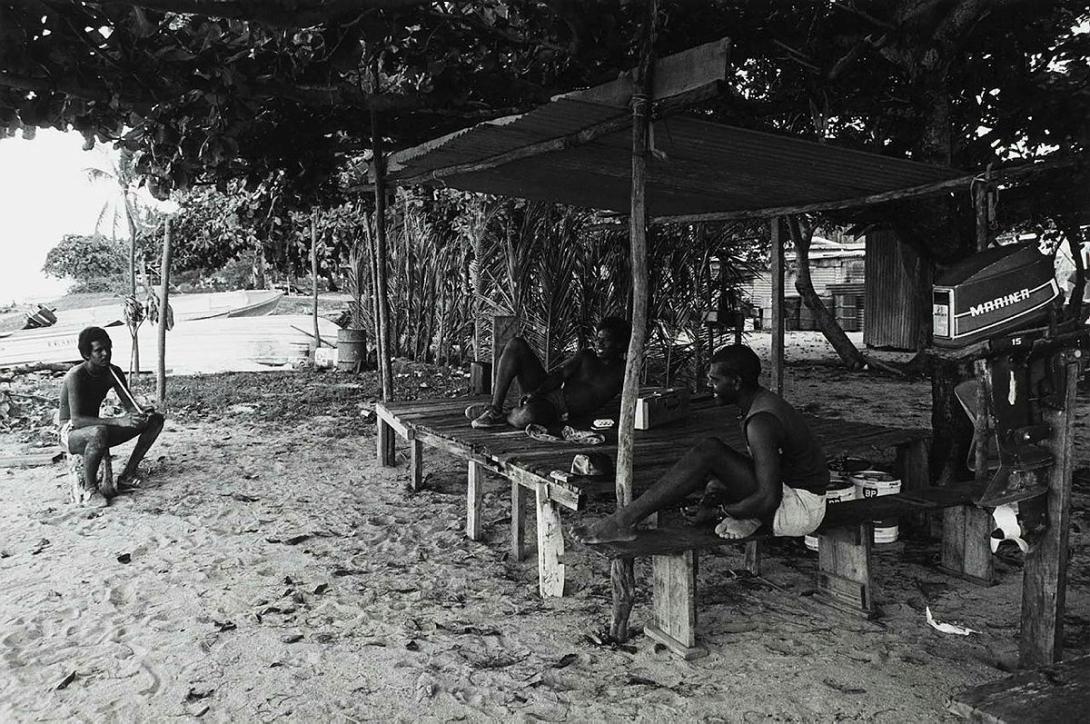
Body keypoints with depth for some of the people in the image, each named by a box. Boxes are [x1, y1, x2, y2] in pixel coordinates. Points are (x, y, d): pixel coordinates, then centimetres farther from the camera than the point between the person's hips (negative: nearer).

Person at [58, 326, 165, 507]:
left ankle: (126, 477, -2)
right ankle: (90, 490, -23)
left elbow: (131, 406, 0)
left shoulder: (114, 372, -1)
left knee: (155, 420, -3)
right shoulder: (76, 376, -23)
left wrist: (142, 414, -26)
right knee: (100, 432, -43)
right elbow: (76, 420, -31)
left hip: (96, 427, 7)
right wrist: (118, 421, -40)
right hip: (71, 433, -7)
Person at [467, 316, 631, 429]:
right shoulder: (586, 356, 13)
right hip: (544, 392, 5)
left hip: (561, 413, -5)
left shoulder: (622, 372, 5)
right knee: (516, 345, -10)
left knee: (529, 414, -44)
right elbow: (560, 373, 2)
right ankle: (495, 407, -12)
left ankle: (505, 417, -6)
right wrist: (535, 393, -12)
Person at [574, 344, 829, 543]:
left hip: (800, 509, -10)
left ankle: (626, 520, -22)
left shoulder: (760, 422, -23)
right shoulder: (761, 400, 8)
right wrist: (718, 489, 3)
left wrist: (720, 511, -12)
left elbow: (768, 499, -28)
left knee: (709, 452, -23)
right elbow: (761, 466, 18)